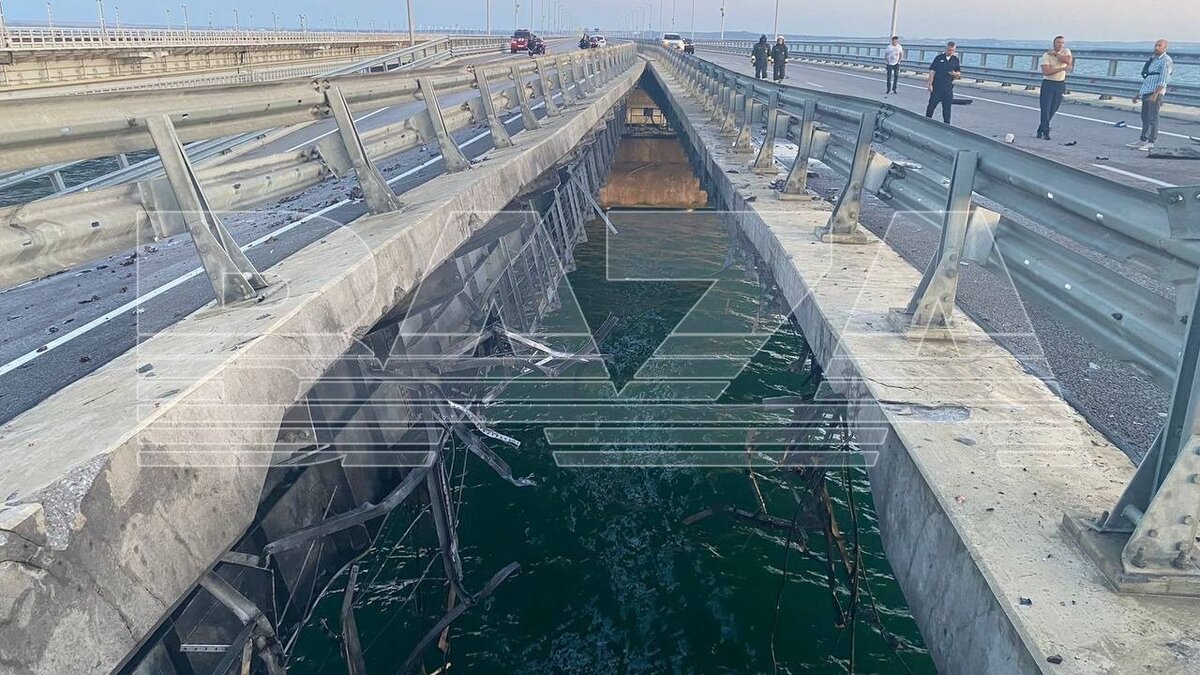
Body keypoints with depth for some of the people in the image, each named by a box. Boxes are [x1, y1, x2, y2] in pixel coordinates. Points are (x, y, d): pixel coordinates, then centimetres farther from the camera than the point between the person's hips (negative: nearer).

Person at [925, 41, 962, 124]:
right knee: (932, 105, 2)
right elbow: (932, 71, -1)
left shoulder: (956, 60, 9)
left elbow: (959, 74, 13)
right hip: (936, 87, -2)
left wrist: (955, 74, -11)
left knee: (947, 108, 5)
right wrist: (930, 84, -10)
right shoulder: (939, 58, 2)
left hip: (948, 88, 2)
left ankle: (946, 124, 12)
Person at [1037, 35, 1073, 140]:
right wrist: (1062, 68, -22)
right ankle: (1046, 132, -3)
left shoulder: (1066, 52, 4)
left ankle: (1041, 130, 18)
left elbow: (1068, 61, -18)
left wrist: (1055, 53, -16)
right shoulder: (1046, 55, -7)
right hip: (1048, 84, -3)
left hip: (1060, 84, 3)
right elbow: (1046, 72, -18)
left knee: (1053, 109, 6)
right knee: (1045, 109, -8)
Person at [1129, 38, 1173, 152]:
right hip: (1146, 93, 9)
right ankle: (1143, 141, 18)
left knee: (1153, 118, -10)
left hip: (1156, 93, -9)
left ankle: (1150, 143, -12)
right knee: (1145, 117, 12)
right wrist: (1138, 94, 24)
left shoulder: (1166, 61, -6)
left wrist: (1155, 94, -26)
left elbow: (1163, 80, -17)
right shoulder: (1153, 60, 20)